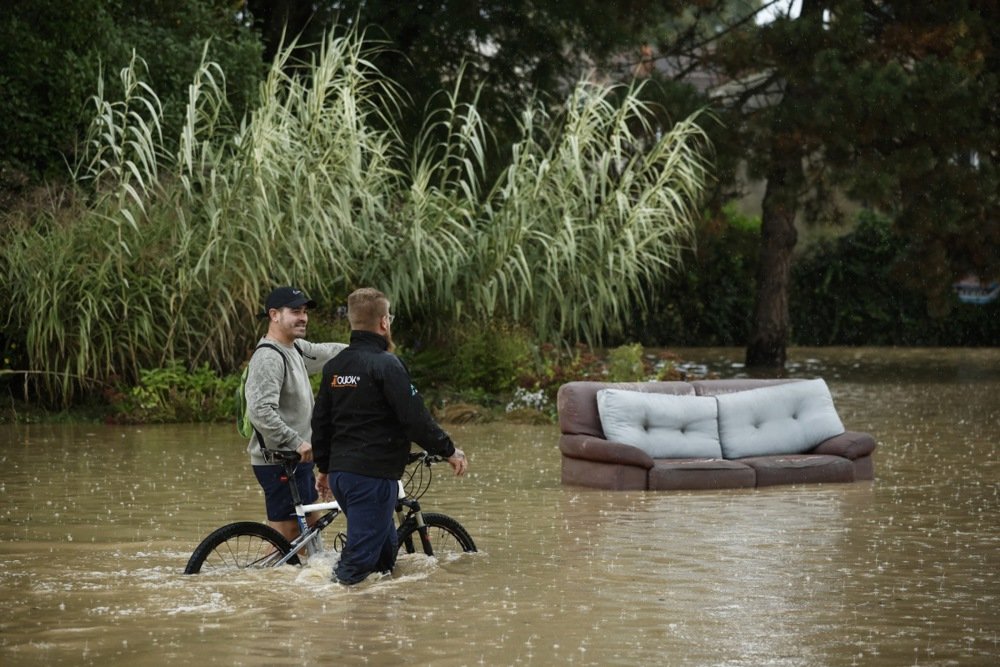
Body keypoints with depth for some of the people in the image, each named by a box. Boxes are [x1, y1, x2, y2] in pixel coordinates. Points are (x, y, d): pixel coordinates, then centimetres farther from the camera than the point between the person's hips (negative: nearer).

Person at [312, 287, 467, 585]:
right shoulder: (386, 365, -14)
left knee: (385, 549, 21)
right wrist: (449, 451, -4)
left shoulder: (334, 366, 11)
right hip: (373, 474, -9)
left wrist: (325, 467, 29)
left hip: (341, 472, 9)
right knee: (359, 559, -7)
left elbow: (320, 422, 18)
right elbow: (415, 418, -17)